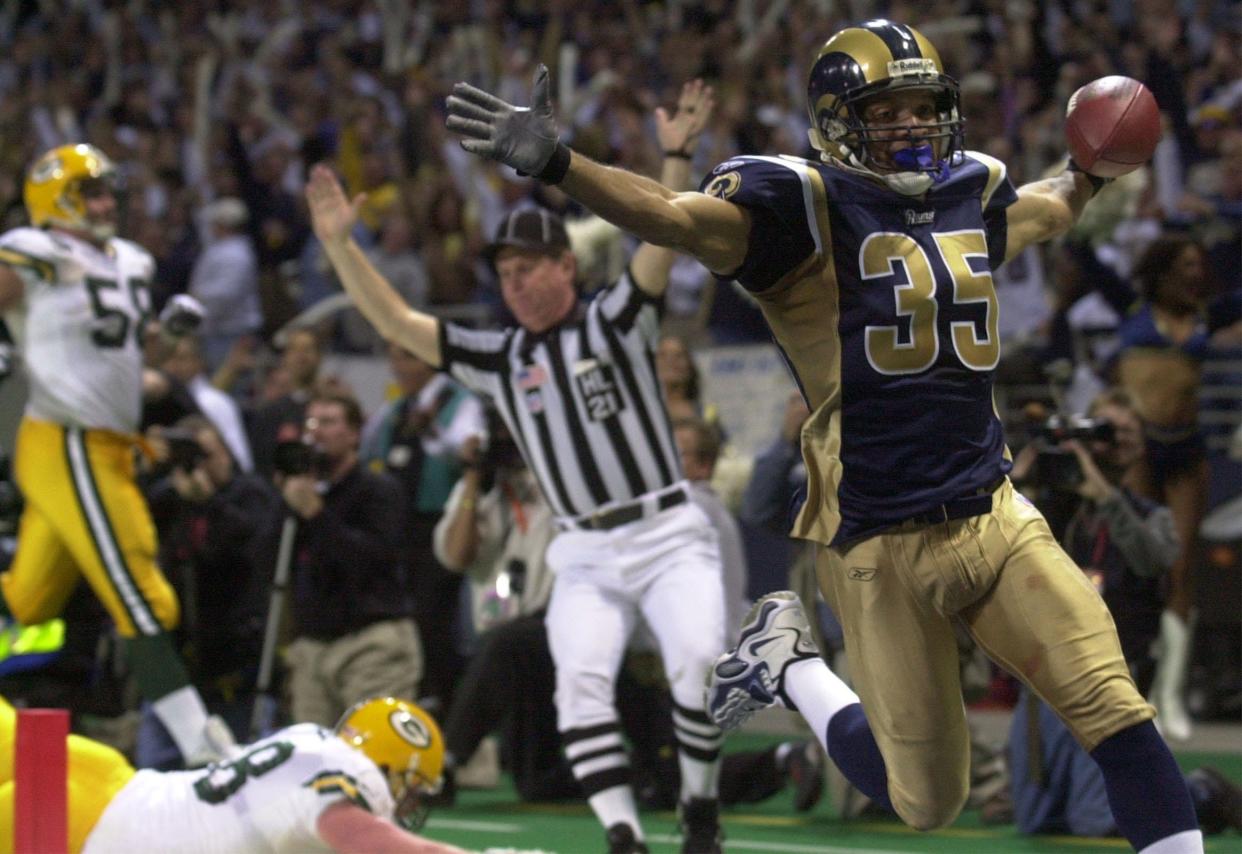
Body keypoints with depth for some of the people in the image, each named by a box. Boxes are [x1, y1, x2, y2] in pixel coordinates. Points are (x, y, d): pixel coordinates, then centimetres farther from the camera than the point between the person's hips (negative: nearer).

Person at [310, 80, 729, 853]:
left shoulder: (616, 322, 2)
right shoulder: (498, 359, 11)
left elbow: (662, 245, -13)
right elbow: (397, 323, 7)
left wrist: (677, 158, -27)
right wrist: (340, 245, -3)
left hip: (669, 534, -3)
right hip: (584, 555, 3)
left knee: (697, 661, -22)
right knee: (582, 681, -18)